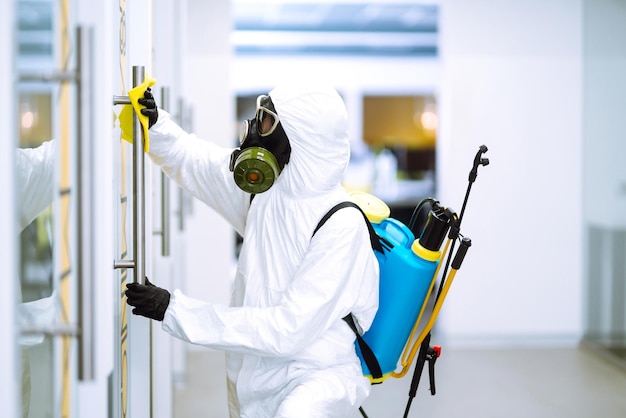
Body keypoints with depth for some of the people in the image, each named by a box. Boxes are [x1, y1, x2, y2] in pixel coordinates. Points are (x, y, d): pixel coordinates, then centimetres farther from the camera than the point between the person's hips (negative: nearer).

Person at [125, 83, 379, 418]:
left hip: (318, 376, -7)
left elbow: (287, 331, -24)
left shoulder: (341, 227, -21)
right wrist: (153, 124, -5)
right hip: (253, 377, 7)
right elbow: (191, 159, 16)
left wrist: (175, 310, -22)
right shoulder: (268, 188, -1)